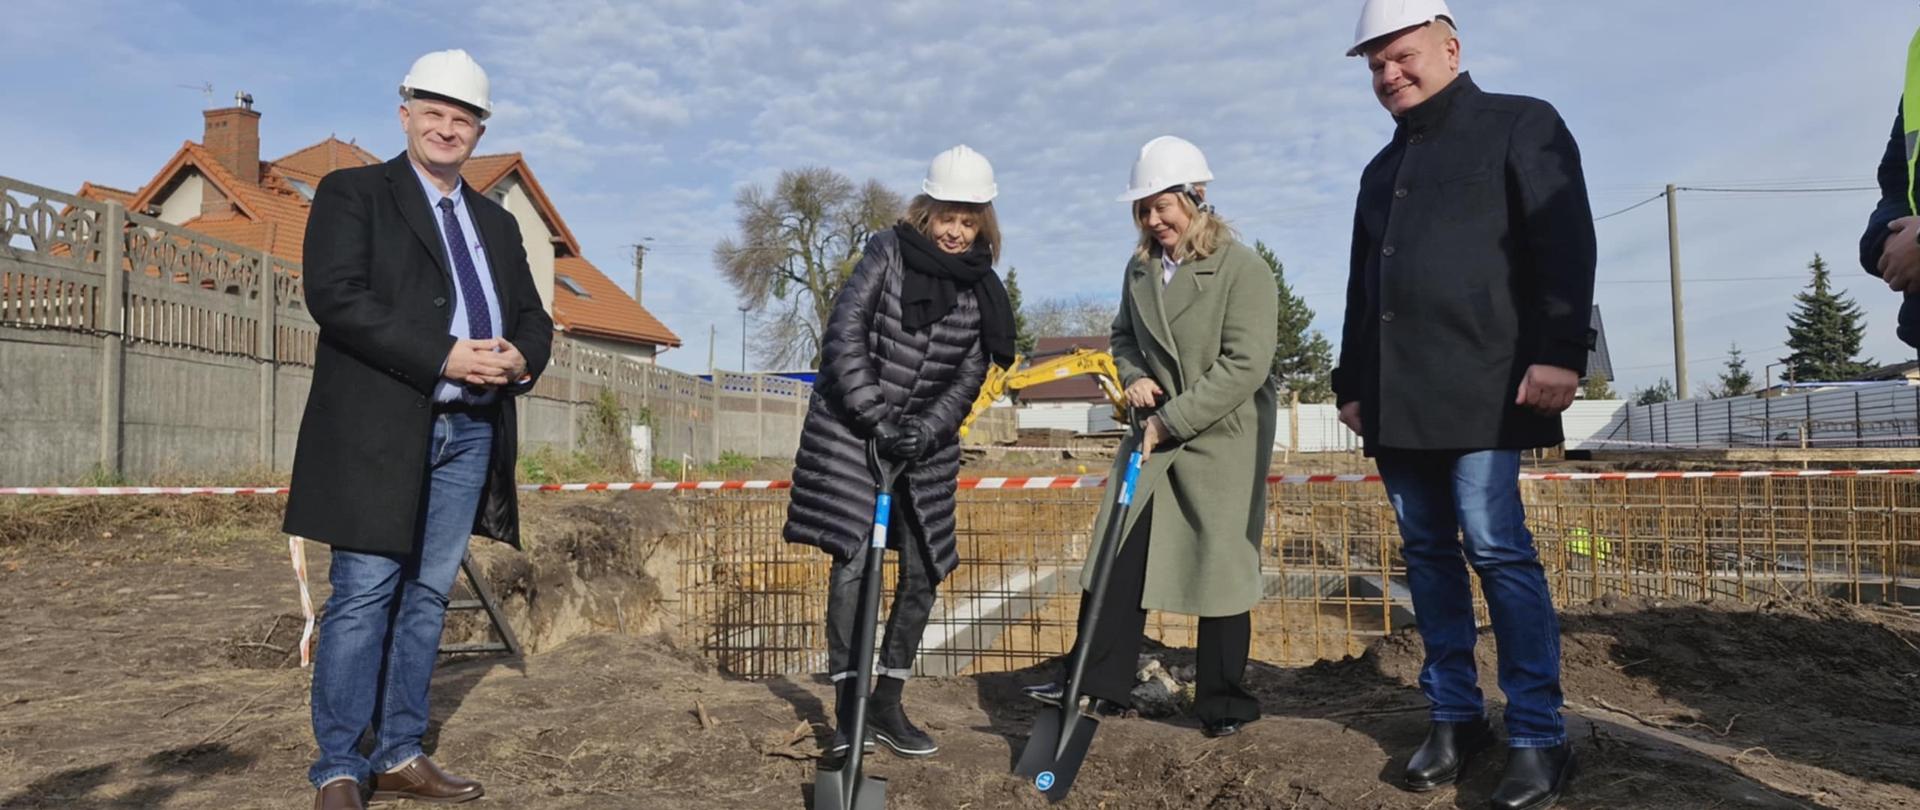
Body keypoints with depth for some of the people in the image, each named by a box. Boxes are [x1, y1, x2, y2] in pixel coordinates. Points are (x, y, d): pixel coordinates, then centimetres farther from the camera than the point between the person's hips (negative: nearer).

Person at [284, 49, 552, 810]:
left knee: (427, 596, 9)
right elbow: (334, 295, -12)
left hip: (470, 435, 5)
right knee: (363, 597, -3)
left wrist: (520, 358, -7)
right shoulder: (352, 193, 3)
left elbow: (533, 317, 17)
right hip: (378, 430, -5)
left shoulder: (497, 222, 20)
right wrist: (444, 356, -19)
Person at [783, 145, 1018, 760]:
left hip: (925, 442, 4)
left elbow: (967, 380, 0)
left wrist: (922, 432, -16)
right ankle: (847, 714, 1)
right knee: (853, 562, -9)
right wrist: (874, 418, -20)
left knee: (924, 571, 3)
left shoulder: (982, 290, 3)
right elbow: (844, 332, -13)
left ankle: (887, 705, 18)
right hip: (850, 431, -4)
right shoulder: (890, 251, -6)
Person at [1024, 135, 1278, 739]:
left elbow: (1245, 365, -18)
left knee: (1221, 568, 4)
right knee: (1118, 553, 2)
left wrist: (1172, 419, -19)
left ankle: (1222, 702, 20)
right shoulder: (1140, 268, 8)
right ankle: (1099, 683, 13)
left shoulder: (1244, 270, -12)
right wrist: (1133, 377, 0)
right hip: (1158, 434, 6)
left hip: (1224, 441, -6)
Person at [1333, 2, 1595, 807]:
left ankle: (1538, 737, 0)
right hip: (1397, 399, 7)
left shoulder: (1521, 125, 6)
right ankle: (1455, 714, 15)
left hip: (1479, 389, -6)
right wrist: (1352, 381, 19)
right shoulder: (1383, 168, 24)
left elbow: (1563, 244, -6)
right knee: (1428, 552, 7)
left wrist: (1558, 351, -17)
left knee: (1497, 549, -10)